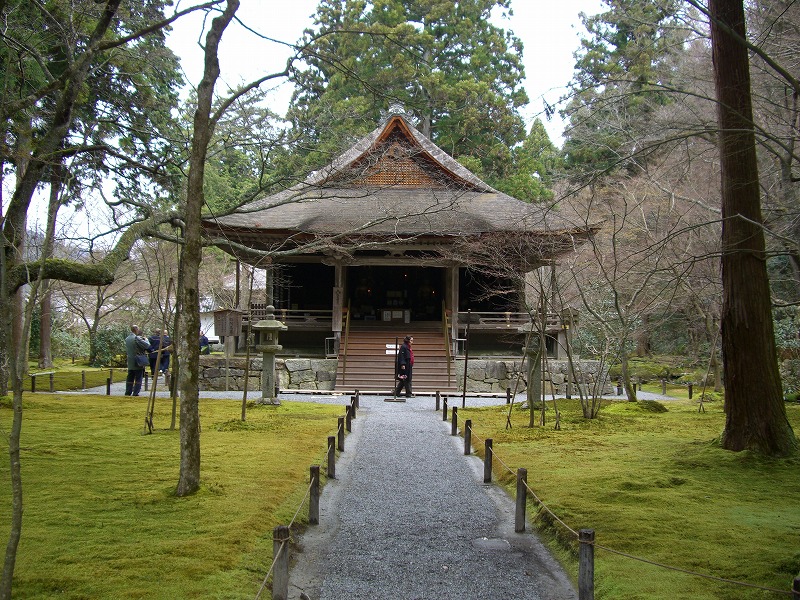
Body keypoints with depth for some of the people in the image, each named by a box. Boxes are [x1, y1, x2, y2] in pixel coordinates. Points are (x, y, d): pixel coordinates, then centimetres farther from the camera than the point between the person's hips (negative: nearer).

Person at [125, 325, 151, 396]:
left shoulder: (127, 339, 9)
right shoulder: (137, 338, -15)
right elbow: (147, 345, -17)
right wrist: (145, 339, 1)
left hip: (130, 362, 7)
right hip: (138, 362, -7)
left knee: (130, 378, 11)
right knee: (138, 379, 0)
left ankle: (128, 392, 11)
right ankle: (135, 393, -2)